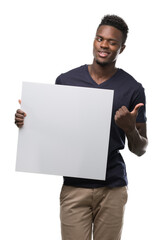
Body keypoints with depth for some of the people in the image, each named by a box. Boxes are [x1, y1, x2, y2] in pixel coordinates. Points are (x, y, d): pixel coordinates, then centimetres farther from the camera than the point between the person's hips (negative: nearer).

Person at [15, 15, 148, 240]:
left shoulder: (133, 89, -1)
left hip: (113, 188, 0)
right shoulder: (66, 80, 3)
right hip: (74, 187, 0)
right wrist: (25, 121, -7)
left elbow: (140, 150, 4)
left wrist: (130, 129, -17)